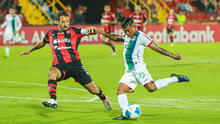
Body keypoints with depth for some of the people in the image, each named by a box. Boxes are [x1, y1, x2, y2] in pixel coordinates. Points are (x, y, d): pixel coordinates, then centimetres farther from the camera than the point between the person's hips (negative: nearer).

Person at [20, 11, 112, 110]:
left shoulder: (74, 31, 3)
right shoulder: (51, 34, 10)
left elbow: (91, 31, -6)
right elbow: (43, 43, 32)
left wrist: (91, 29, -30)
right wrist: (30, 50, 42)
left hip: (75, 64, -1)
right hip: (60, 66, 1)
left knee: (93, 89, 3)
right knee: (52, 72, -36)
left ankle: (103, 98, 37)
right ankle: (53, 101, -45)